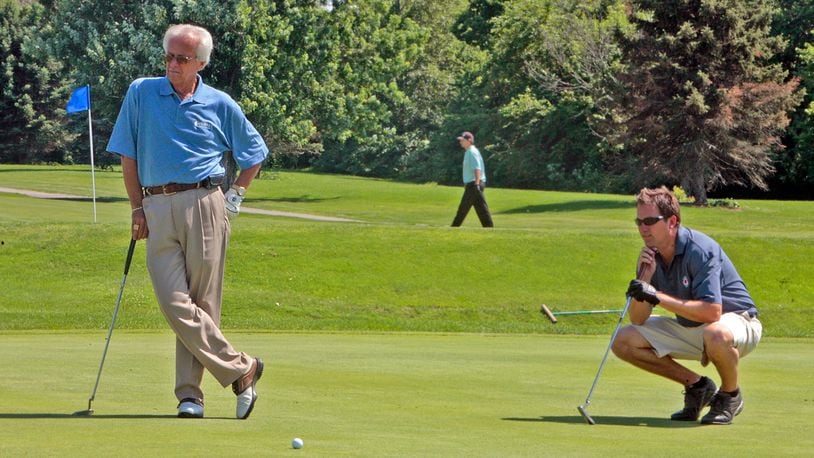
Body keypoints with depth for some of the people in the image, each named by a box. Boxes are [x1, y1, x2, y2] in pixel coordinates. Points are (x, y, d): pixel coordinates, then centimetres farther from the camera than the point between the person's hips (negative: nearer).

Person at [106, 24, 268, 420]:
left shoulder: (219, 105, 7)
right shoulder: (141, 94, 8)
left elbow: (254, 154, 20)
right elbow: (127, 154, 11)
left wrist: (235, 197, 10)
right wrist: (137, 209, 6)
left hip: (204, 205, -1)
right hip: (157, 209, 1)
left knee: (202, 303, -3)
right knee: (174, 303, -9)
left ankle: (189, 393, 5)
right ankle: (240, 369, -2)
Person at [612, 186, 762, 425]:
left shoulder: (700, 249, -26)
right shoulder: (650, 255, -5)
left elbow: (712, 311, -36)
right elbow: (638, 320, -8)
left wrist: (658, 297, -37)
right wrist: (645, 277, -23)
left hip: (737, 319, -7)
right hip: (688, 329, 7)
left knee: (716, 335, -43)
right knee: (624, 341, -6)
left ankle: (730, 395, -10)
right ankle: (696, 386, 6)